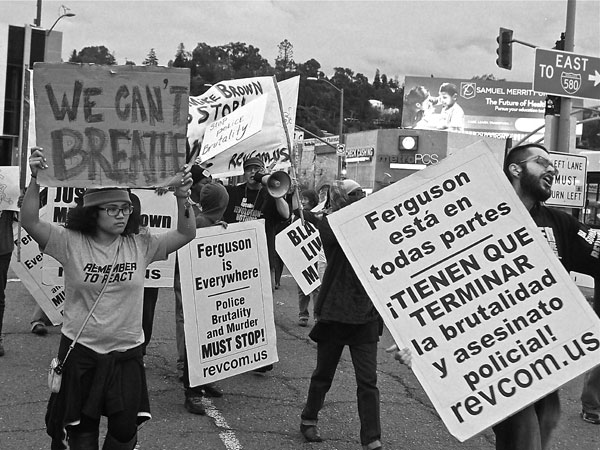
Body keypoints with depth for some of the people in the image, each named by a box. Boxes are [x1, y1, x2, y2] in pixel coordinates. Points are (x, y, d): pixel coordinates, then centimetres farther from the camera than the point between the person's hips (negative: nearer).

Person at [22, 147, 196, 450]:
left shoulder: (141, 245, -3)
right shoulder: (71, 243, -8)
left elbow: (185, 233, -7)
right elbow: (30, 222, -18)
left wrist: (182, 198, -22)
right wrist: (35, 181, -31)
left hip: (126, 351, 2)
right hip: (80, 350, -1)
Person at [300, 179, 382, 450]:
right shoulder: (330, 225, -4)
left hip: (366, 315, 2)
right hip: (334, 313, -2)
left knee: (368, 380, 1)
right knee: (323, 374, 14)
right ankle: (308, 420, 36)